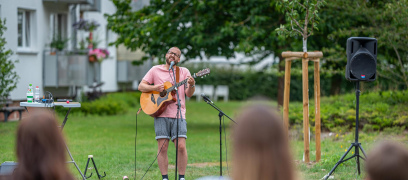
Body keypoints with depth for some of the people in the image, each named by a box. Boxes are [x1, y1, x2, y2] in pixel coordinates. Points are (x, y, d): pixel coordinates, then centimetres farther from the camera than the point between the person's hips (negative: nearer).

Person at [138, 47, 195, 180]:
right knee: (162, 147, -5)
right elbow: (141, 86, 10)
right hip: (161, 115, 0)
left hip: (178, 115, 0)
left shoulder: (184, 72, 13)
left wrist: (191, 85, -15)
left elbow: (189, 94, 7)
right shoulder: (156, 70, 12)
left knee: (181, 146, -9)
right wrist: (154, 87, -8)